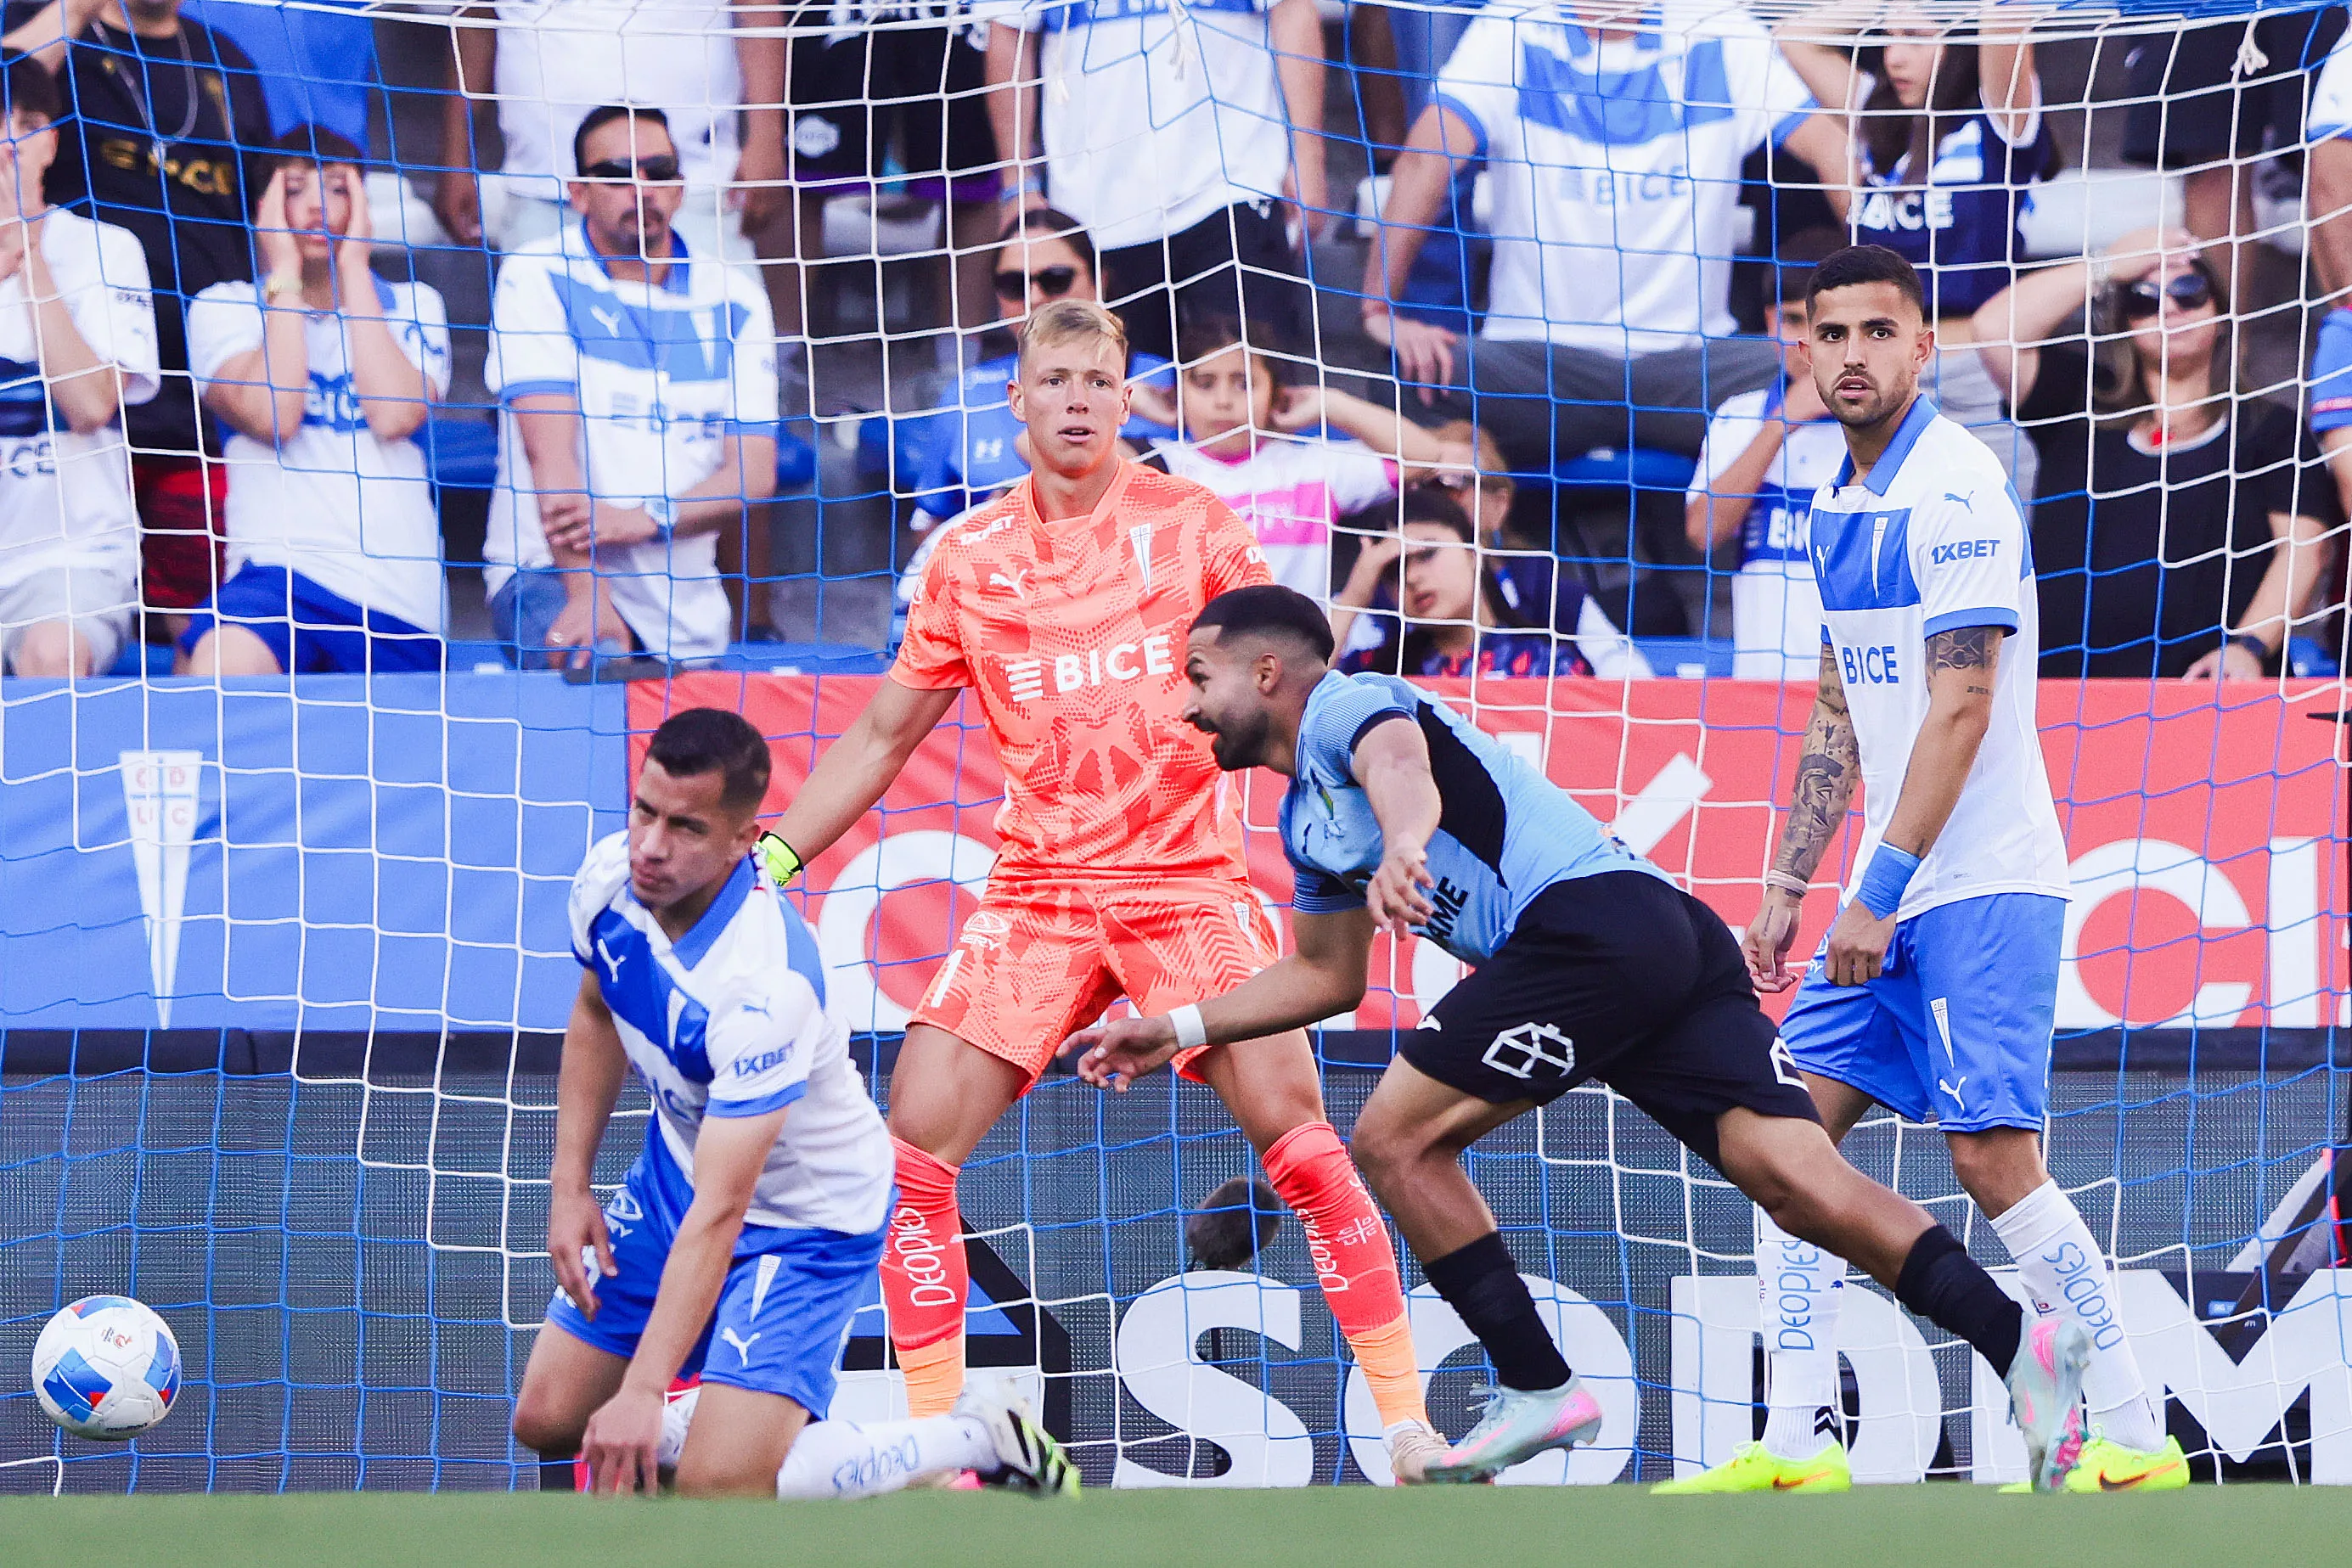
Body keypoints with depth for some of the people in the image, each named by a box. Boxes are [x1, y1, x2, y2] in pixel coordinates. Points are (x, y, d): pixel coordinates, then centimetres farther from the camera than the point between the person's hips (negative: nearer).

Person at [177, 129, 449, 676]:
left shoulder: (412, 306, 19)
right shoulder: (223, 306, 14)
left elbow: (395, 415, -4)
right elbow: (273, 417, -7)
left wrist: (352, 268, 3)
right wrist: (285, 271, 1)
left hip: (399, 594, 4)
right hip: (280, 564, -3)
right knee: (219, 668, -33)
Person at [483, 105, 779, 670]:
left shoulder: (734, 299, 8)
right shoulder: (538, 279, -3)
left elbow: (754, 475, 1)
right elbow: (550, 448, -14)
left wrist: (645, 518, -19)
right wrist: (586, 592, -26)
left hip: (685, 609, 4)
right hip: (547, 572, -4)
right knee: (597, 665, -33)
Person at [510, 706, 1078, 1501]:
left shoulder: (765, 982, -37)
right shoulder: (609, 876, -15)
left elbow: (718, 1216, -38)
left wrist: (642, 1392, -41)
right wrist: (569, 1188, 2)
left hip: (805, 1218, -7)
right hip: (673, 1176, 7)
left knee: (717, 1490, -19)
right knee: (547, 1423, 5)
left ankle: (982, 1440, 1)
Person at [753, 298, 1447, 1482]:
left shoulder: (1189, 522, 1)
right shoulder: (969, 559, 8)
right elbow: (885, 734, 17)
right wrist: (767, 858, 10)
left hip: (1187, 881, -3)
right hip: (1036, 889, 3)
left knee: (1294, 1131, -15)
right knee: (915, 1135, -10)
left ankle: (1407, 1424, -5)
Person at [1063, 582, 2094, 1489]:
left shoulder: (1343, 704, 4)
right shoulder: (1305, 820, 32)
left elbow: (1399, 759, -22)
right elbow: (1326, 976, 43)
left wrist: (1403, 841, -44)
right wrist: (1177, 1028, 38)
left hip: (1592, 915, -9)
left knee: (1397, 1139, -3)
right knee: (1791, 1172, -9)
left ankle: (1538, 1389, -3)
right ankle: (2013, 1340, -24)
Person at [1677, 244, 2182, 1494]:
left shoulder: (1956, 489, -14)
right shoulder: (1838, 506, 14)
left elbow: (1961, 710, -19)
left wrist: (1885, 891, -21)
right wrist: (1789, 888, 17)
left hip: (1980, 881, -9)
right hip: (1893, 890, 9)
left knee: (1994, 1159, -13)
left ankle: (2134, 1440, -7)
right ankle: (1798, 1447, 4)